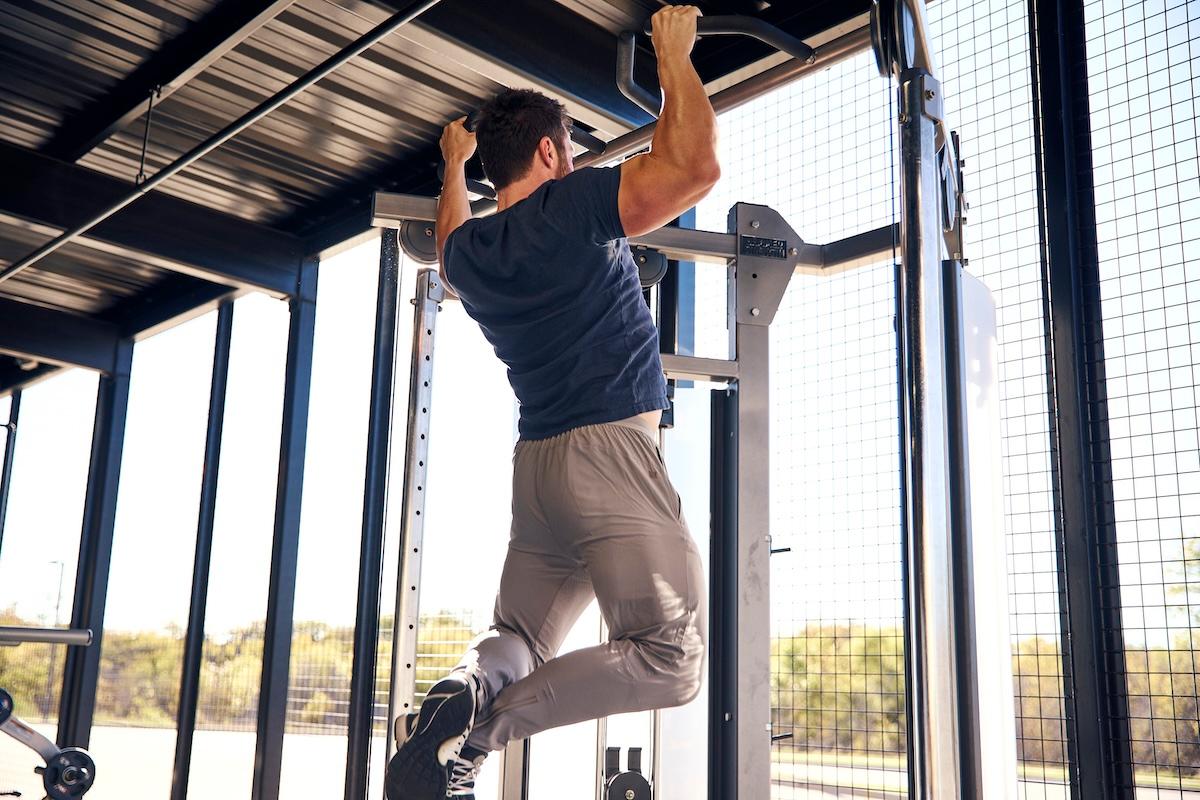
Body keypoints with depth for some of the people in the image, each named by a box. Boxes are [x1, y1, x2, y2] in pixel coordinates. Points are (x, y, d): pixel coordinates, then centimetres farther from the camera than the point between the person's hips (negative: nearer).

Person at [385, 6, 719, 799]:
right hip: (608, 451, -7)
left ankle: (457, 693, -14)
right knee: (669, 659, -8)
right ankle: (475, 730, -20)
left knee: (520, 639, 19)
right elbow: (695, 165, -13)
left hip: (537, 466, 8)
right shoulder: (573, 205, -7)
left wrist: (454, 165, 54)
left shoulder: (467, 251, 13)